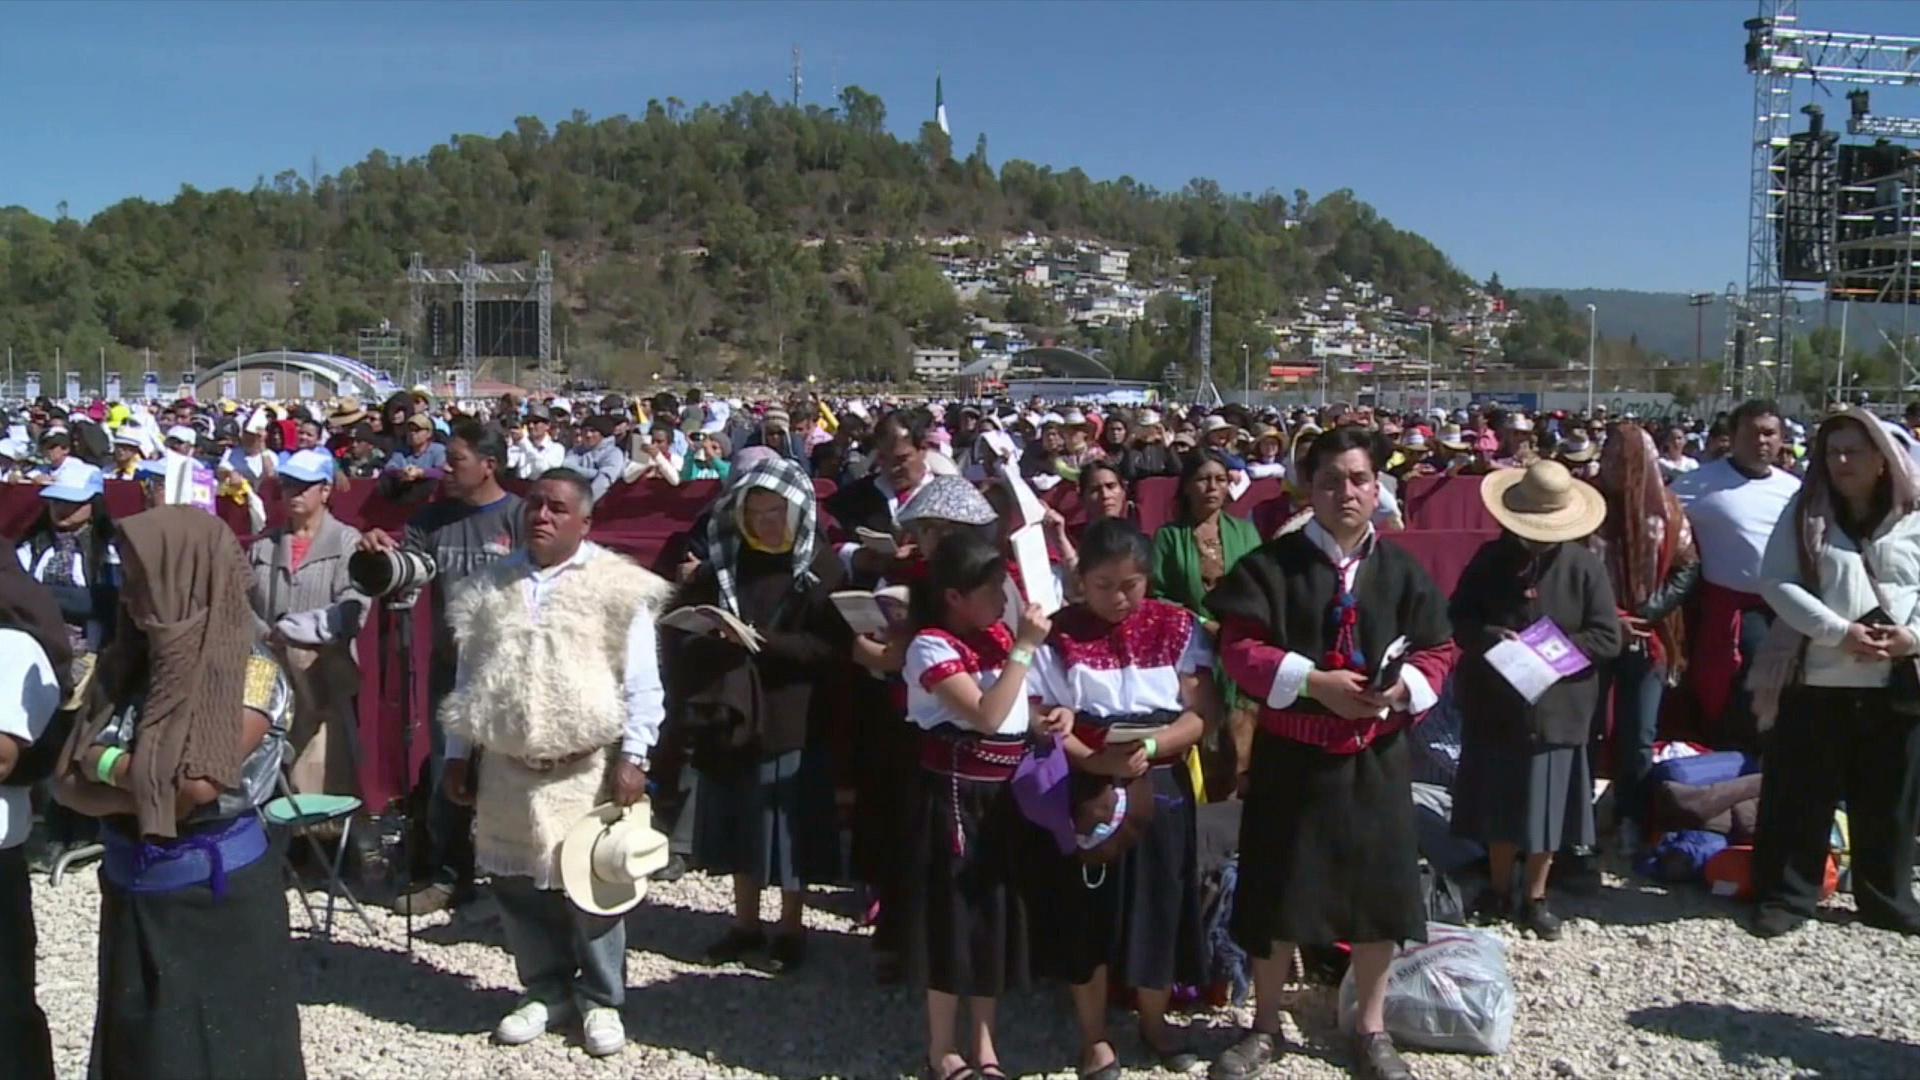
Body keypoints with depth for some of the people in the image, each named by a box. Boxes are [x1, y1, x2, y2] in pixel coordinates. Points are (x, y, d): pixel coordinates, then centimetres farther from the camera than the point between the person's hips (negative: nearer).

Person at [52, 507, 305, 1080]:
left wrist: (110, 764, -10)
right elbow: (66, 783, -1)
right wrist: (157, 787, -16)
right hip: (132, 891, 6)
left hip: (219, 898, -6)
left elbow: (197, 788, -25)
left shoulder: (251, 675, -16)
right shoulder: (122, 664, 2)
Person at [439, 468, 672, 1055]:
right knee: (518, 883, 11)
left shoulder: (618, 588, -4)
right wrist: (458, 756, 12)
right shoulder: (489, 587, 9)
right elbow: (468, 678, 14)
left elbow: (640, 684, -6)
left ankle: (600, 1000, 20)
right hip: (505, 765, 4)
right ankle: (546, 990, 29)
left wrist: (632, 757, -11)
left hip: (586, 766, -4)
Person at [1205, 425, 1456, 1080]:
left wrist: (1404, 687, -16)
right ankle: (1265, 1027, 26)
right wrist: (1314, 683, -22)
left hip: (1376, 756, 2)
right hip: (1290, 753, -2)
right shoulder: (1272, 564, -6)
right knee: (1276, 893, 8)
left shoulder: (1401, 572, 3)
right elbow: (1240, 649, -11)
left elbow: (1438, 651, 5)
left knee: (1379, 891, 10)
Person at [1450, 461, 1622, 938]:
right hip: (1494, 706, 1)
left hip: (1557, 710, -1)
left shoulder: (1584, 567, -6)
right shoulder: (1490, 559, -2)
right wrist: (1492, 637, -18)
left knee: (1546, 806, 8)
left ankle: (1535, 897, 25)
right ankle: (1499, 891, 29)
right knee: (1498, 805, 12)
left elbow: (1607, 638, -6)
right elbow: (1457, 619, 2)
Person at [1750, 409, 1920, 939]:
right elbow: (1776, 582, -5)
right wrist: (1839, 632, -15)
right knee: (1800, 795, 4)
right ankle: (1785, 894, 15)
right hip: (1817, 676, -1)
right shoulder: (1805, 513, 4)